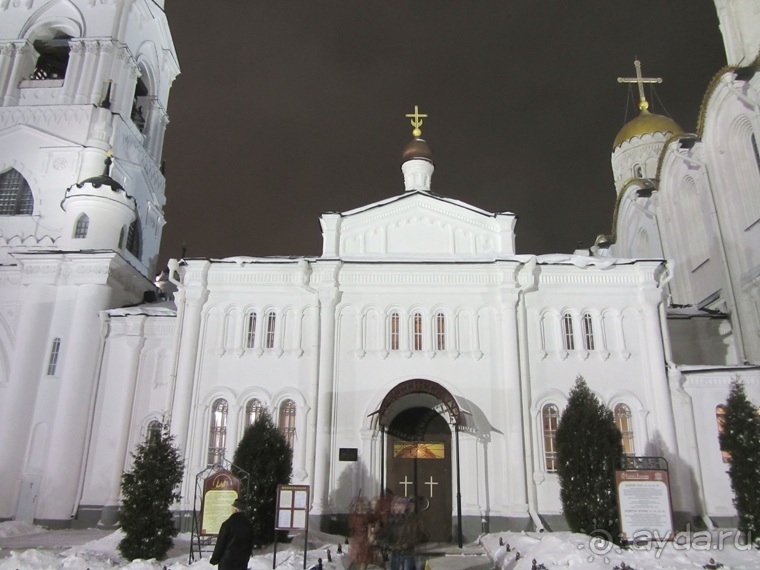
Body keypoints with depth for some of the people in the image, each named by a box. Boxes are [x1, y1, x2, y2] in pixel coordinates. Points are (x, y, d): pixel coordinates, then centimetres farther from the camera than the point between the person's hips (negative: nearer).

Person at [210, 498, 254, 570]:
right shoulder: (249, 524, 4)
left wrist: (214, 559, 1)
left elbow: (220, 543, -10)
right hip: (242, 562, 5)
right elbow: (250, 544, 12)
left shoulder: (228, 523, -13)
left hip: (227, 561, -5)